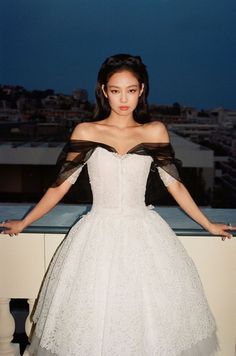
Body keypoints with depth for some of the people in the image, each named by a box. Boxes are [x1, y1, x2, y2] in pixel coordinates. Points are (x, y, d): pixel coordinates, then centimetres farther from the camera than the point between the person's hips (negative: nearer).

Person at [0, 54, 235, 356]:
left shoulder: (155, 132, 3)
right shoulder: (85, 132, 0)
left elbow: (174, 185, 8)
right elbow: (61, 185, 5)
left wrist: (208, 225, 12)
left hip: (143, 233, 1)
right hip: (99, 234, 0)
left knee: (150, 316, 4)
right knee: (94, 323, 3)